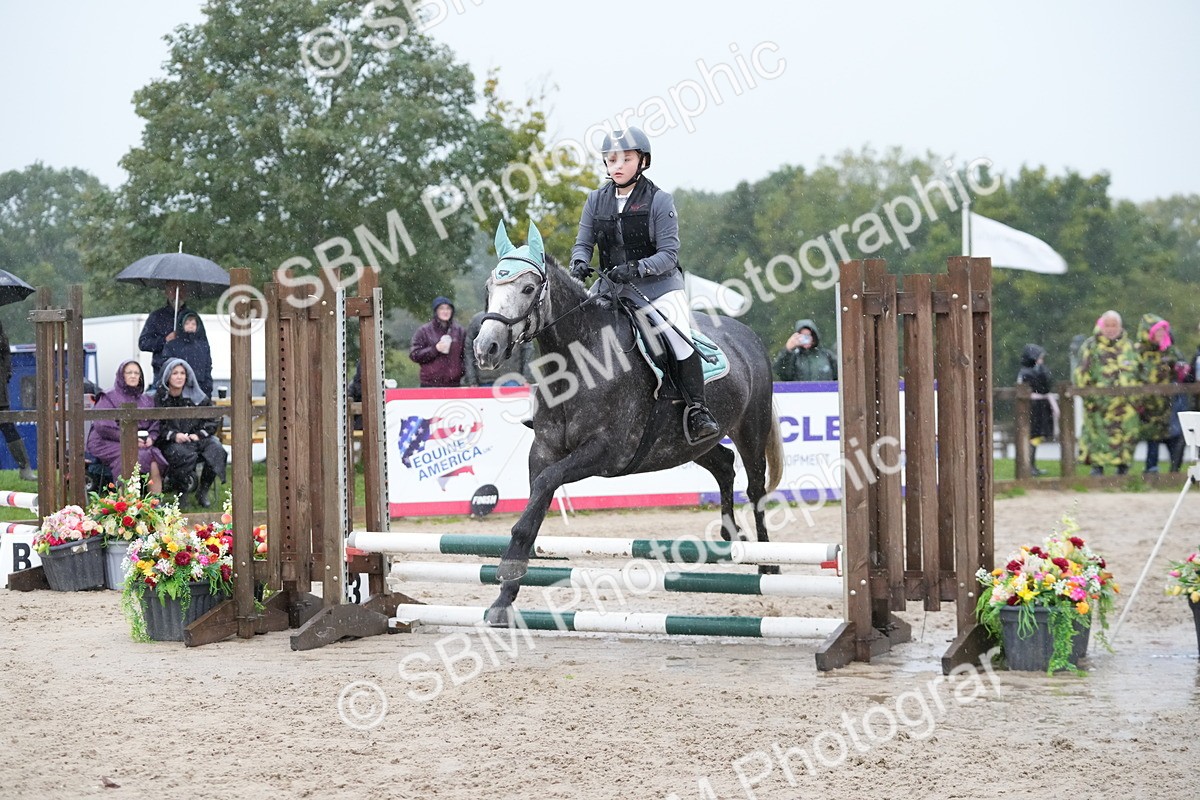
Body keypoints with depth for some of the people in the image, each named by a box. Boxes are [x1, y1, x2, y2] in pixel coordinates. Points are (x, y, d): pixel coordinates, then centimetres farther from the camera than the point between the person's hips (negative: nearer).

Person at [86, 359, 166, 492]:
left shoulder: (146, 400, 22)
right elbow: (102, 426, -6)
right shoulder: (109, 398, 6)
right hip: (109, 443, -4)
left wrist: (150, 438, -4)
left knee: (155, 465, -27)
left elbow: (154, 425, 19)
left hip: (141, 443, 4)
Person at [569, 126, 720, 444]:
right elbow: (584, 243, 8)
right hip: (612, 286, 5)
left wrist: (636, 268, -28)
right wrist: (580, 263, -15)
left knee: (678, 338, -24)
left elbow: (668, 254, -12)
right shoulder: (597, 201, 5)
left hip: (658, 284, -5)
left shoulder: (659, 201, -8)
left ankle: (697, 411, -18)